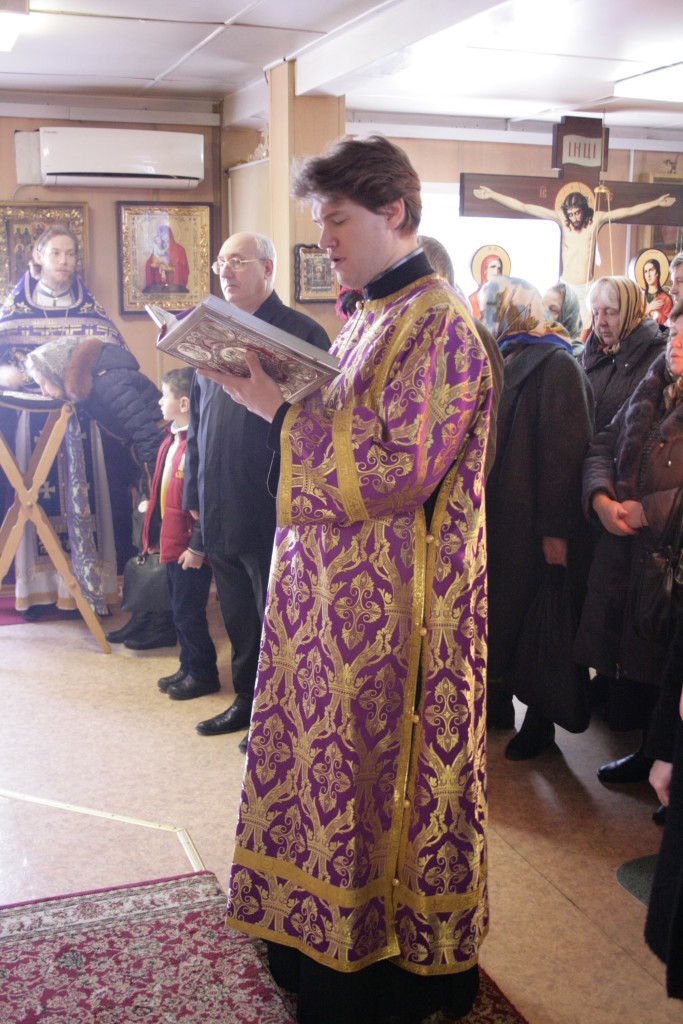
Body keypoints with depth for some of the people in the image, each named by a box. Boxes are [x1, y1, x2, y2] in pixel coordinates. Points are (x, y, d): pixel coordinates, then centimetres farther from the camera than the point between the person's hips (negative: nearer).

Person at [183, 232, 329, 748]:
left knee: (277, 618, 6)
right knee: (238, 614, 17)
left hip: (273, 508, -6)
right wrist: (195, 492, 15)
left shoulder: (301, 333, -8)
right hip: (221, 507, 7)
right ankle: (247, 699, 33)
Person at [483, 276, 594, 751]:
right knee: (495, 610, 13)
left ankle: (539, 722, 17)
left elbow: (565, 447, -18)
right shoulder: (500, 361, 13)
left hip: (531, 521, -7)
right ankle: (497, 706, 28)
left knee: (533, 619, 2)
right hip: (494, 514, 8)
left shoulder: (556, 364, -11)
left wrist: (557, 528, -23)